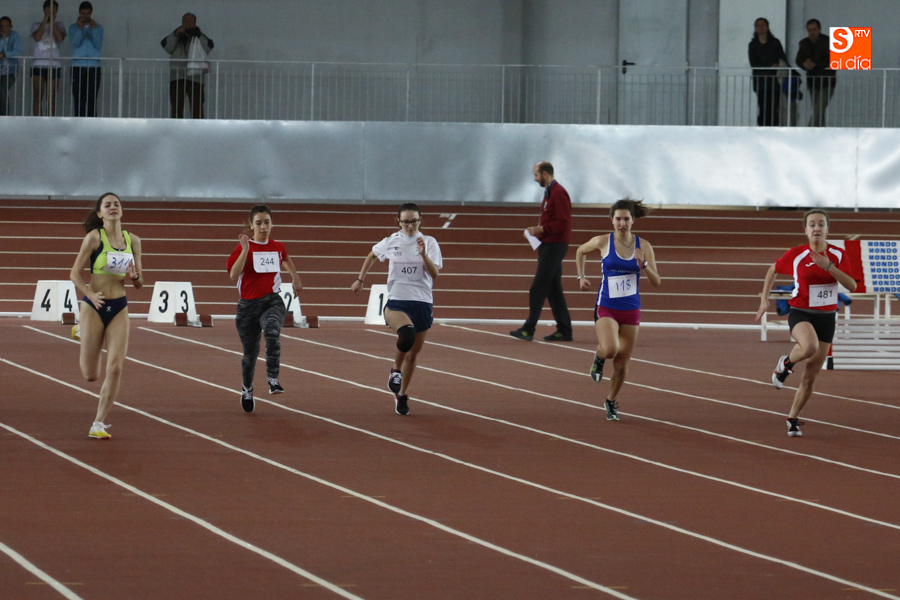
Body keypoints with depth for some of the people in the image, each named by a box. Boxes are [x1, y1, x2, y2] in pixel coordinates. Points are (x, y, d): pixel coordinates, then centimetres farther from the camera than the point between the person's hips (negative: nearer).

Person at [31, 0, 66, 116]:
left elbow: (60, 38, -8)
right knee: (37, 97, -4)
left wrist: (52, 22, -7)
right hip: (39, 66, 0)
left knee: (52, 98, -1)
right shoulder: (36, 26, 11)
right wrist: (45, 21, -7)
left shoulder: (59, 26, 11)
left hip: (54, 66, 0)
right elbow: (37, 38, -9)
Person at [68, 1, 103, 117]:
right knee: (79, 99, -4)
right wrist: (80, 28, -18)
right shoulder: (73, 28, 11)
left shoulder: (98, 28, 11)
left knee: (92, 99, -6)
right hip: (77, 67, 0)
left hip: (94, 67, 0)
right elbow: (75, 43, -5)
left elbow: (98, 44, -3)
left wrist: (94, 29, -15)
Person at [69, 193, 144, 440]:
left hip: (119, 309, 3)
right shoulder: (94, 238, -6)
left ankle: (98, 424, 0)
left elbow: (139, 283, 12)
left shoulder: (133, 241, 6)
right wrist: (90, 294, -23)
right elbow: (75, 273, -6)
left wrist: (134, 276, -12)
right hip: (94, 307, -3)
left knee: (115, 368, -11)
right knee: (90, 375, 2)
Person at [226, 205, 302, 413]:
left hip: (273, 301, 1)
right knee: (250, 352, 10)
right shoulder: (244, 247, -6)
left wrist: (295, 277, 29)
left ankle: (273, 379, -34)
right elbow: (233, 275, -22)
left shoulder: (278, 247, 6)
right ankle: (247, 388, 37)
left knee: (272, 333, -33)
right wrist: (245, 250, -26)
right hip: (249, 304, -1)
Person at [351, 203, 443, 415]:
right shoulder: (391, 242, 4)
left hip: (422, 303, 2)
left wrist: (423, 254, -22)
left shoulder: (429, 243, 1)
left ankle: (402, 395, 30)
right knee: (407, 332, -34)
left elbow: (435, 273, -9)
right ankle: (396, 370, -8)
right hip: (396, 302, -2)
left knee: (413, 354, 9)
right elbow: (372, 256, 25)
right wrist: (360, 280, 25)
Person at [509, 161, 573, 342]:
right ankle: (564, 331, 12)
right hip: (547, 245, 11)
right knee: (554, 290, 10)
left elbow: (563, 223, -21)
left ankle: (528, 330, -11)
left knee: (538, 289, -11)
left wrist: (541, 229, -20)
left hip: (554, 246, -11)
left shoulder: (558, 193, -15)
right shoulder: (549, 192, 18)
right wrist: (537, 230, 9)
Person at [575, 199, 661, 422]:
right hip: (606, 308, -2)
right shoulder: (603, 242, -6)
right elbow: (580, 251, 16)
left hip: (631, 310, 2)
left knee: (622, 364, 7)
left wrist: (644, 266, -20)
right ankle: (599, 358, 10)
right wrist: (581, 277, 8)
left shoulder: (643, 246, -3)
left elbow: (656, 282, -4)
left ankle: (611, 401, 33)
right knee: (609, 349, -28)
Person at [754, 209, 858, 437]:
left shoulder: (838, 255, -2)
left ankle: (793, 418, 24)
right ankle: (786, 363, -4)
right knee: (809, 346, -37)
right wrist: (764, 300, 4)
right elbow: (773, 270, 11)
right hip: (800, 313, -3)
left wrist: (828, 266, -24)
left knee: (811, 376, 5)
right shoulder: (796, 255, -6)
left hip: (826, 317, 3)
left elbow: (852, 285, -12)